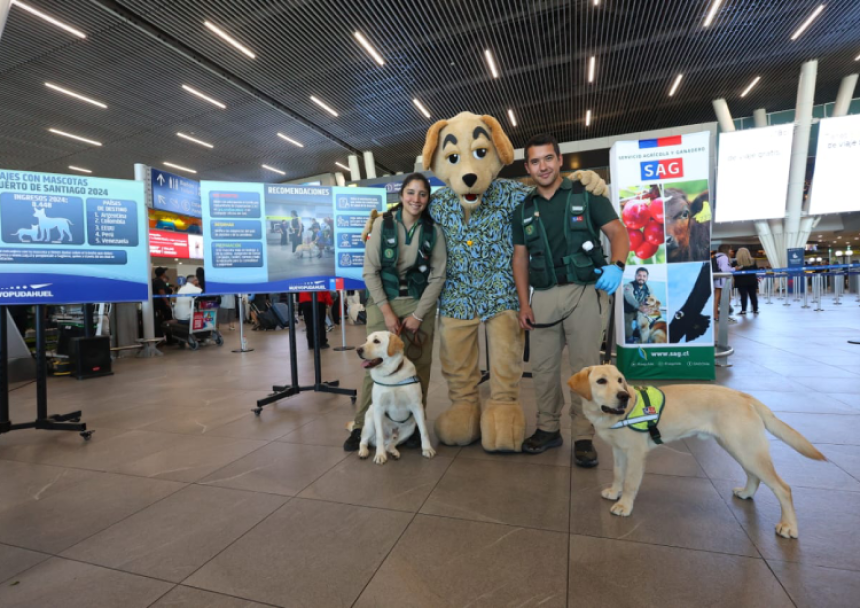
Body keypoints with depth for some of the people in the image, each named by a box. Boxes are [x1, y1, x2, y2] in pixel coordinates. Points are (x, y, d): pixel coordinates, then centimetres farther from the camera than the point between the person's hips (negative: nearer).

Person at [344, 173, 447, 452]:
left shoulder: (433, 230, -1)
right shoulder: (383, 223, -4)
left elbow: (438, 276, -1)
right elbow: (370, 271, -5)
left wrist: (418, 315, -8)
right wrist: (387, 311, -10)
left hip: (420, 305, 1)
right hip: (383, 302, -1)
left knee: (418, 366, 1)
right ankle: (362, 426, 9)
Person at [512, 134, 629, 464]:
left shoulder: (587, 194, 2)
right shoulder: (523, 210, 12)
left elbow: (618, 231, -2)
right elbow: (520, 258, 12)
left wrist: (617, 265, -24)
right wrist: (524, 303, 4)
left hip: (584, 291, -3)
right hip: (544, 295, 3)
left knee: (584, 366, 1)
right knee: (542, 366, 7)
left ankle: (583, 436, 14)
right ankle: (548, 428, 23)